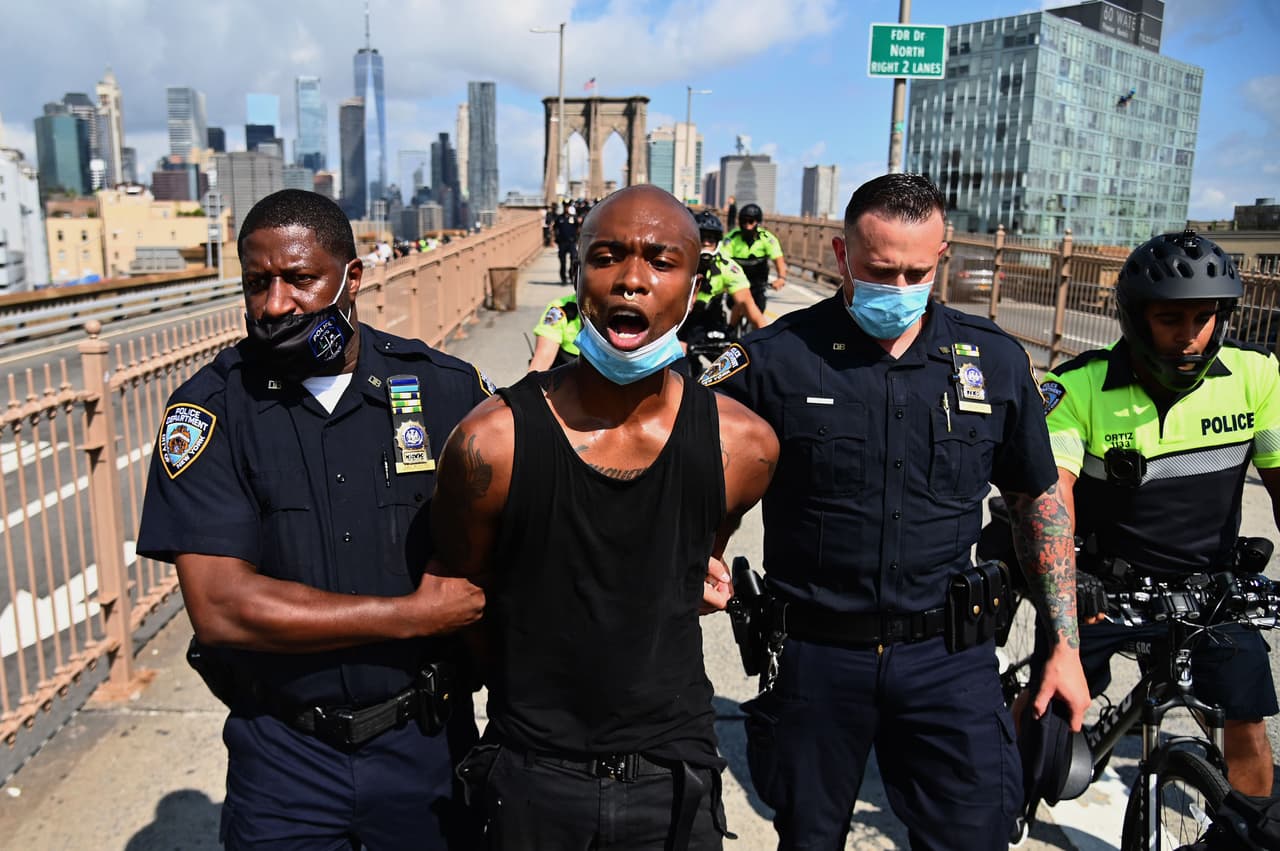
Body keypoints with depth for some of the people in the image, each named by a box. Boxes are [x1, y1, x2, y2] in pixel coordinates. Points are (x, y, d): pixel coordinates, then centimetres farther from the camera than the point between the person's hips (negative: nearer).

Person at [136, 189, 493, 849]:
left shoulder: (447, 388, -8)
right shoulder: (210, 409, -10)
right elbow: (219, 607, -18)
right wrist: (416, 615, -19)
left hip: (425, 741, 1)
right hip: (283, 752, -1)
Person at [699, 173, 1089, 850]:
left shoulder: (994, 360, 0)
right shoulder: (777, 356, -8)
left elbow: (1039, 500, 9)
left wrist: (1066, 644, 8)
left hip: (948, 658, 1)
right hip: (816, 656, -1)